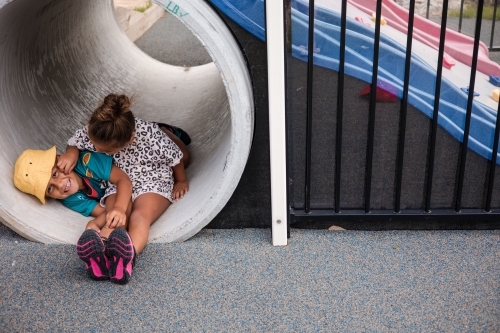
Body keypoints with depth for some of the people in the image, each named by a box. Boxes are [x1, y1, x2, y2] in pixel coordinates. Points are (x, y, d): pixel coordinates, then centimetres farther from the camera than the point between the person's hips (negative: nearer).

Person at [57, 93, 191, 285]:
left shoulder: (150, 135, -30)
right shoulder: (94, 133, -18)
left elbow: (176, 158, -12)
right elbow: (74, 142, 4)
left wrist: (181, 181, 4)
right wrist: (71, 152, -19)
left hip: (153, 181, -3)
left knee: (141, 214, -36)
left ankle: (130, 253, -65)